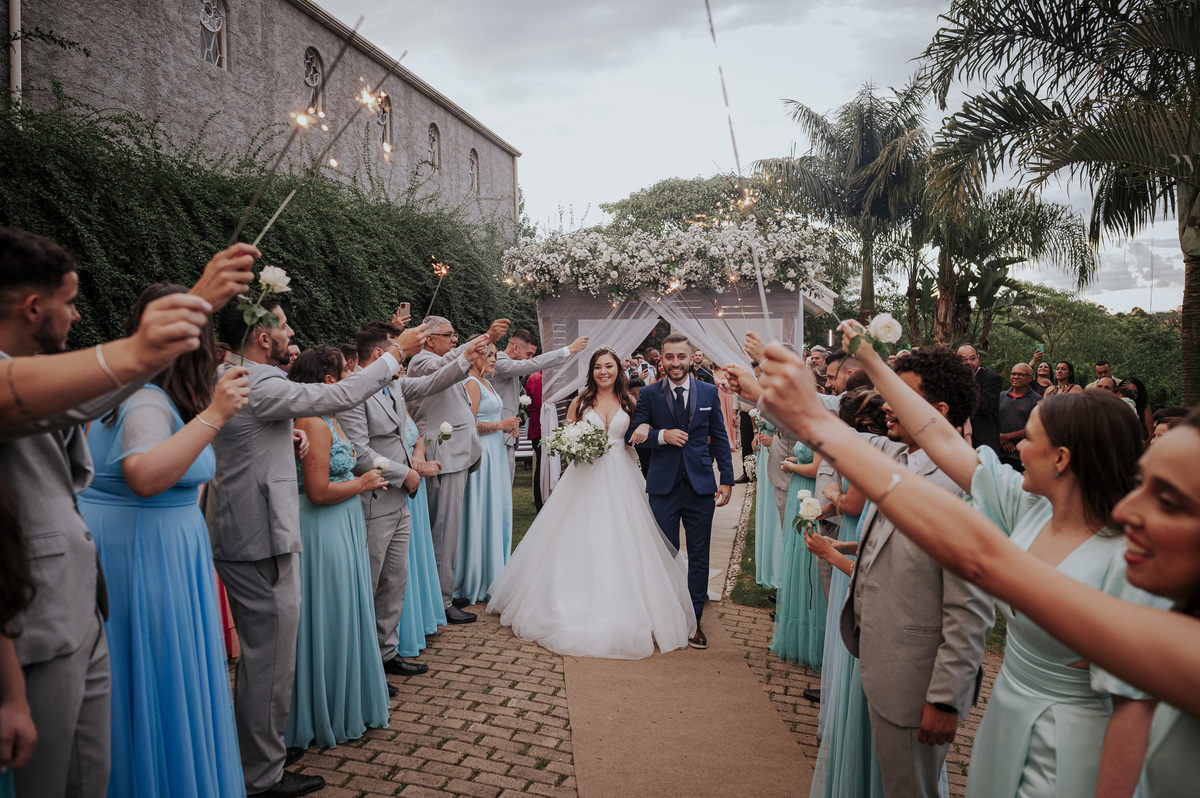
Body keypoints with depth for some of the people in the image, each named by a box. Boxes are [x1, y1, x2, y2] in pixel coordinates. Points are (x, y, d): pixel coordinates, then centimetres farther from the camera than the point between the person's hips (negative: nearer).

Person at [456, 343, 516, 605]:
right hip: (481, 454, -10)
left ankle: (493, 574, 21)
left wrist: (507, 426, 7)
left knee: (496, 512, 12)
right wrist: (501, 425, -16)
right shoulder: (471, 383, -13)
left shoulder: (485, 383, 17)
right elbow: (469, 424, -20)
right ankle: (477, 579, 7)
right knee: (482, 513, -3)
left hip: (495, 454, 10)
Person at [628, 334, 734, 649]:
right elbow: (634, 434, 2)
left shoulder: (709, 392, 5)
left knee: (699, 555, 7)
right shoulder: (649, 394, 2)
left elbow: (720, 439, 7)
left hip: (700, 486, 1)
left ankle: (694, 620, 20)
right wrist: (662, 435, -16)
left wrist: (727, 480, 2)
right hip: (663, 486, -1)